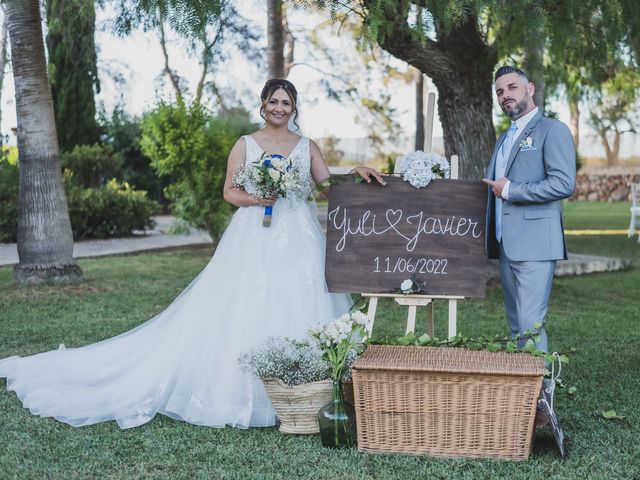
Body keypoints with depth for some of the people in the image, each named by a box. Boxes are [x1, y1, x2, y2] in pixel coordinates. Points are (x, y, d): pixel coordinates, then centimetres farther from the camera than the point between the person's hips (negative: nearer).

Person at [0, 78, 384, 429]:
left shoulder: (308, 147, 13)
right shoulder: (245, 144, 7)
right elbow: (230, 191, 5)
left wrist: (356, 173, -8)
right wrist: (254, 198, -13)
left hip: (299, 241, 2)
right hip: (254, 240, -2)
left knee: (298, 309, -3)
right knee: (243, 312, -7)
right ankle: (238, 390, 2)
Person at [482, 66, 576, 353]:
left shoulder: (552, 130, -4)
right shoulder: (504, 139, 22)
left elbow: (564, 184, -17)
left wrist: (510, 190, -12)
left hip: (534, 244, -8)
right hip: (506, 245, 8)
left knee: (530, 324, -13)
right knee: (516, 326, 10)